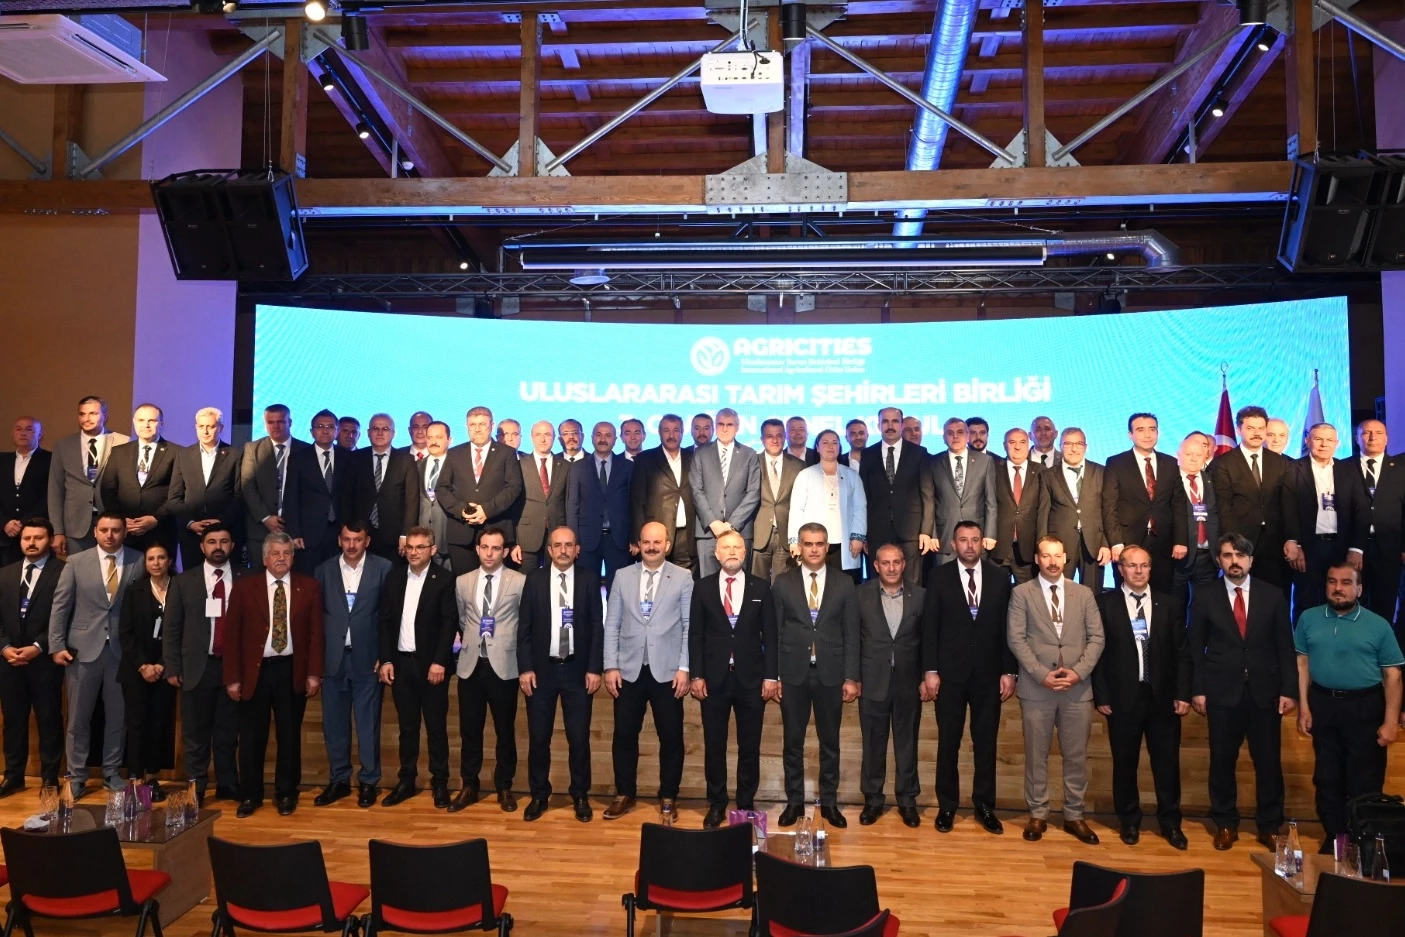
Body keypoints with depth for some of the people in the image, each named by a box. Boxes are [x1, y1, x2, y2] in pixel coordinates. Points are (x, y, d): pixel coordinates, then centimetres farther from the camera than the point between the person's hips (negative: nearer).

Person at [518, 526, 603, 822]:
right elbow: (524, 627, 2)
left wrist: (595, 668, -6)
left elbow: (597, 627, 0)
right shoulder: (535, 580, 2)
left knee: (579, 737, 4)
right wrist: (525, 668, -5)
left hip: (577, 669, -1)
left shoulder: (589, 579, 0)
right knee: (538, 737, 6)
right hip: (542, 669, 1)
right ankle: (539, 795, 21)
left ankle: (580, 796, 19)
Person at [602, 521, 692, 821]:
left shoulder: (683, 578, 0)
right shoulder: (622, 576, 6)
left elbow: (689, 626, -1)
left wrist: (684, 668, -7)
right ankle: (624, 794, 23)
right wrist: (610, 666, -1)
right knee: (624, 735, 8)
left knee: (671, 737, 6)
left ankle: (667, 797, 21)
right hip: (629, 670, 2)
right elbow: (612, 624, 6)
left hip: (667, 671, -1)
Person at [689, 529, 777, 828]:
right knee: (714, 746, 7)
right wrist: (696, 675, -4)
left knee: (749, 747, 7)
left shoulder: (760, 587, 3)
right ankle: (716, 805, 20)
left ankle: (746, 804, 20)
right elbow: (695, 634, 3)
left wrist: (770, 675, -3)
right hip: (714, 678, 0)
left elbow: (770, 635, 3)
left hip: (751, 679, 0)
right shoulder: (703, 587, 3)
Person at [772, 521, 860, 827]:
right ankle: (794, 801, 20)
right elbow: (775, 632, 1)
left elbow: (851, 634, 2)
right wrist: (772, 675, -3)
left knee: (830, 741, 9)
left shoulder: (844, 584, 2)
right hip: (793, 673, 0)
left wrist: (851, 677, -3)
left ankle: (829, 802, 21)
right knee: (792, 741, 7)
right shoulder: (783, 583, 1)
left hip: (830, 674, 0)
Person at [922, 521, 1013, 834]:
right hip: (950, 672, -1)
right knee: (948, 742, 7)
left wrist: (1008, 671, -1)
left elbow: (1007, 627, 3)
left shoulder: (999, 577, 3)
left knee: (986, 743, 9)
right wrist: (930, 670, -7)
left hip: (988, 673, 1)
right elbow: (929, 627, -2)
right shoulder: (939, 576, -1)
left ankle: (984, 805, 22)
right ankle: (947, 805, 19)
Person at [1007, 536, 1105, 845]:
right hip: (1036, 687, -2)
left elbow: (1097, 637, 4)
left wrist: (1078, 672, -9)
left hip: (1078, 688, 2)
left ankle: (1074, 816, 20)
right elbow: (1016, 638, -4)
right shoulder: (1021, 593, 2)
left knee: (1076, 755, 8)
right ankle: (1037, 815, 16)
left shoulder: (1084, 593, 9)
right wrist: (1041, 674, -13)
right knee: (1036, 755, 5)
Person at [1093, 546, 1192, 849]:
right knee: (1125, 763, 9)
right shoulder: (1105, 604, -2)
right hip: (1123, 698, -2)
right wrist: (1101, 696, -7)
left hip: (1163, 698, 2)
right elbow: (1098, 651, -3)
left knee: (1167, 763, 8)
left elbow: (1182, 653, 6)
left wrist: (1182, 694, -1)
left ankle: (1170, 822, 24)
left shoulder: (1168, 605, 6)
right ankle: (1129, 821, 24)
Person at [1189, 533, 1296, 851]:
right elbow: (1195, 649, 2)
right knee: (1222, 760, 6)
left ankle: (1269, 826, 20)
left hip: (1265, 692, 1)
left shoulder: (1273, 596, 4)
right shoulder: (1205, 598, 2)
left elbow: (1285, 647, 4)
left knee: (1268, 762, 6)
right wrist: (1197, 690, -3)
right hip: (1222, 692, 0)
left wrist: (1288, 690, -2)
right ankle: (1225, 824, 20)